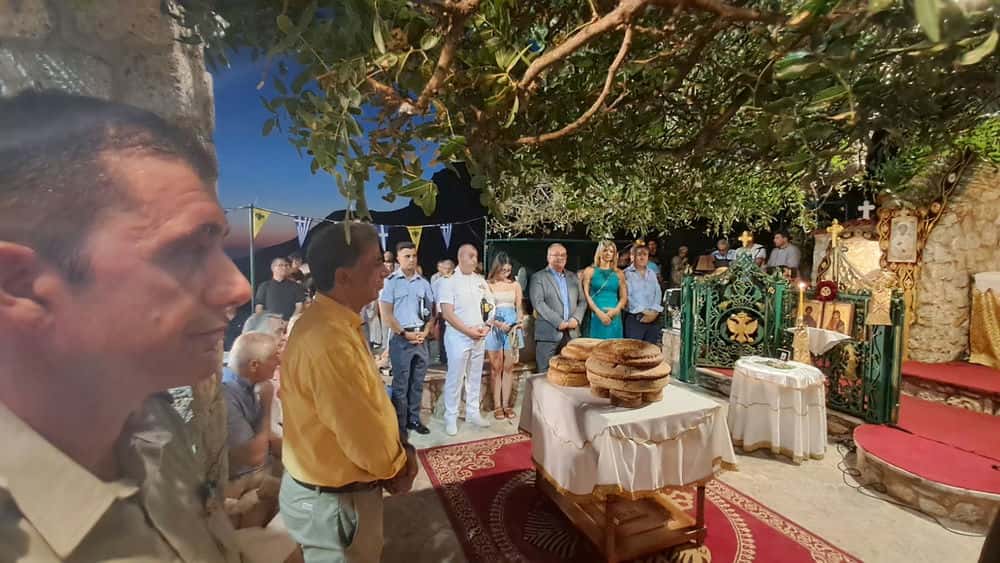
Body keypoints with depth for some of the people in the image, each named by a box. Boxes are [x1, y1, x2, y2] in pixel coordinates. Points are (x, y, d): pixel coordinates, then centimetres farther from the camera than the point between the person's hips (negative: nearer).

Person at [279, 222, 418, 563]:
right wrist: (397, 467, -9)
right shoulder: (328, 340, -32)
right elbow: (360, 433, -28)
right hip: (333, 501, -9)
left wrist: (396, 455, 1)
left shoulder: (336, 324, 2)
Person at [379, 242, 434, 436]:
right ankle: (400, 424, 15)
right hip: (401, 339, -4)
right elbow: (386, 314, -8)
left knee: (417, 383, 12)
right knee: (400, 384, 3)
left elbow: (431, 311, 11)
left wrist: (425, 332, -2)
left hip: (421, 338, 4)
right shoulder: (390, 281, -5)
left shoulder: (423, 283, 8)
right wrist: (405, 333, -10)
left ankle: (414, 419, 25)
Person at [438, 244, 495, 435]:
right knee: (454, 378, 2)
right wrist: (468, 331, -16)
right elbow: (447, 313, -14)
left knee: (475, 377, 14)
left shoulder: (480, 280, 7)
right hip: (458, 336, -5)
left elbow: (490, 306, 11)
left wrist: (486, 327, -5)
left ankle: (473, 413, 27)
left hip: (480, 337, 5)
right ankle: (451, 417, 15)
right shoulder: (449, 282, -8)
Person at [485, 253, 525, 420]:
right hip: (494, 327, -2)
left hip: (512, 327, 3)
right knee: (496, 367, 2)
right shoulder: (487, 284, -1)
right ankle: (497, 405, 10)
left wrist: (520, 320, -8)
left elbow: (519, 308, 11)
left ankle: (506, 404, 13)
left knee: (508, 367, 5)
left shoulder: (515, 285, 8)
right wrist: (497, 323, -16)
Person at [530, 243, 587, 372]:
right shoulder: (538, 277, 2)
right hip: (548, 334, -4)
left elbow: (582, 301, 14)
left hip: (572, 333, 4)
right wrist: (558, 322, -15)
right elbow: (538, 303, -9)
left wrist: (576, 318, -5)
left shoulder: (573, 277, 17)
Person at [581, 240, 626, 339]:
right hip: (596, 316, -3)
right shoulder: (590, 271, 4)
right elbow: (586, 294, -4)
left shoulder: (619, 273, 12)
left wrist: (616, 310, -10)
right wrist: (599, 312, -13)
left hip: (614, 317, 3)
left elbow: (624, 297, 9)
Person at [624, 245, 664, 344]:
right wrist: (643, 312, -15)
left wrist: (654, 311, -7)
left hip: (653, 319, 5)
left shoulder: (652, 274, 17)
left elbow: (658, 294, 9)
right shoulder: (627, 273, -2)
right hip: (634, 319, -5)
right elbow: (627, 296, -10)